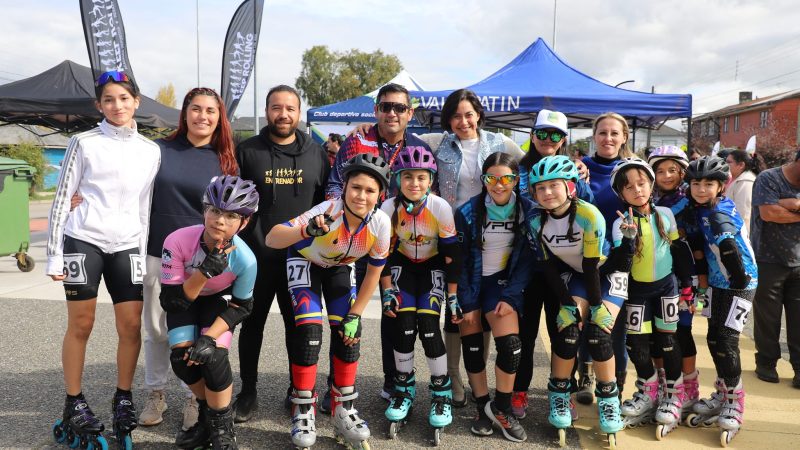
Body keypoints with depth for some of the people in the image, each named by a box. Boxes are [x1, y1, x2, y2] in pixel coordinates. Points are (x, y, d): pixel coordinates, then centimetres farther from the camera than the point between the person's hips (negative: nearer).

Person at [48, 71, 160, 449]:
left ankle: (123, 400, 18)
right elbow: (62, 198, 1)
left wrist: (145, 251, 9)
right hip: (83, 240, -2)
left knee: (131, 326, 0)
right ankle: (74, 404, 18)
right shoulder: (84, 143, 1)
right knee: (80, 325, 3)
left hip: (127, 246, 2)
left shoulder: (150, 150, 9)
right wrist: (54, 254, -3)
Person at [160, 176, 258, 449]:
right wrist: (205, 272, -43)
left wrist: (210, 336, -27)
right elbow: (172, 301, -28)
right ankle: (208, 415, 15)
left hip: (220, 300, -1)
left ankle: (222, 427, 3)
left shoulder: (245, 259, -31)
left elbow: (241, 306, -15)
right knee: (181, 358, -15)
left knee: (213, 357, -21)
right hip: (183, 299, 1)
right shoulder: (178, 241, -34)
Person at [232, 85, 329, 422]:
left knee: (298, 325, 11)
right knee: (252, 324, 10)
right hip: (256, 256, -1)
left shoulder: (316, 153, 6)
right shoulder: (247, 151, 1)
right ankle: (248, 392, 24)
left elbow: (327, 201, 10)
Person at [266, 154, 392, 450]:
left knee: (348, 333, -5)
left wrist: (354, 315, -10)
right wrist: (308, 230, -65)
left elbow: (373, 273, -12)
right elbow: (271, 239, -47)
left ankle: (343, 409, 12)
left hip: (339, 268, 3)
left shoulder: (380, 223, -27)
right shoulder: (327, 212, -39)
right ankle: (303, 411, 0)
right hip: (305, 262, -3)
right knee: (309, 331, -17)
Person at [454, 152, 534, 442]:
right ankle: (483, 408, 19)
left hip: (501, 280, 1)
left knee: (511, 345, -14)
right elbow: (459, 260, -10)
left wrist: (510, 296, -12)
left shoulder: (527, 210, -9)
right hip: (470, 282, 0)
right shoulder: (468, 211, -13)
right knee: (472, 346, 0)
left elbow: (526, 258, -5)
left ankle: (501, 409, 6)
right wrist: (466, 303, -11)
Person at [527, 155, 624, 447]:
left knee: (598, 334, -17)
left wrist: (597, 305, -18)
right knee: (567, 332, -13)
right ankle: (559, 396, 6)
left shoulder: (589, 215, -29)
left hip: (607, 272, -3)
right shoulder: (536, 222, -16)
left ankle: (609, 399, 4)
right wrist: (569, 303, -13)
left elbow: (592, 265, -24)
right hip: (575, 274, 3)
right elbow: (548, 267, -10)